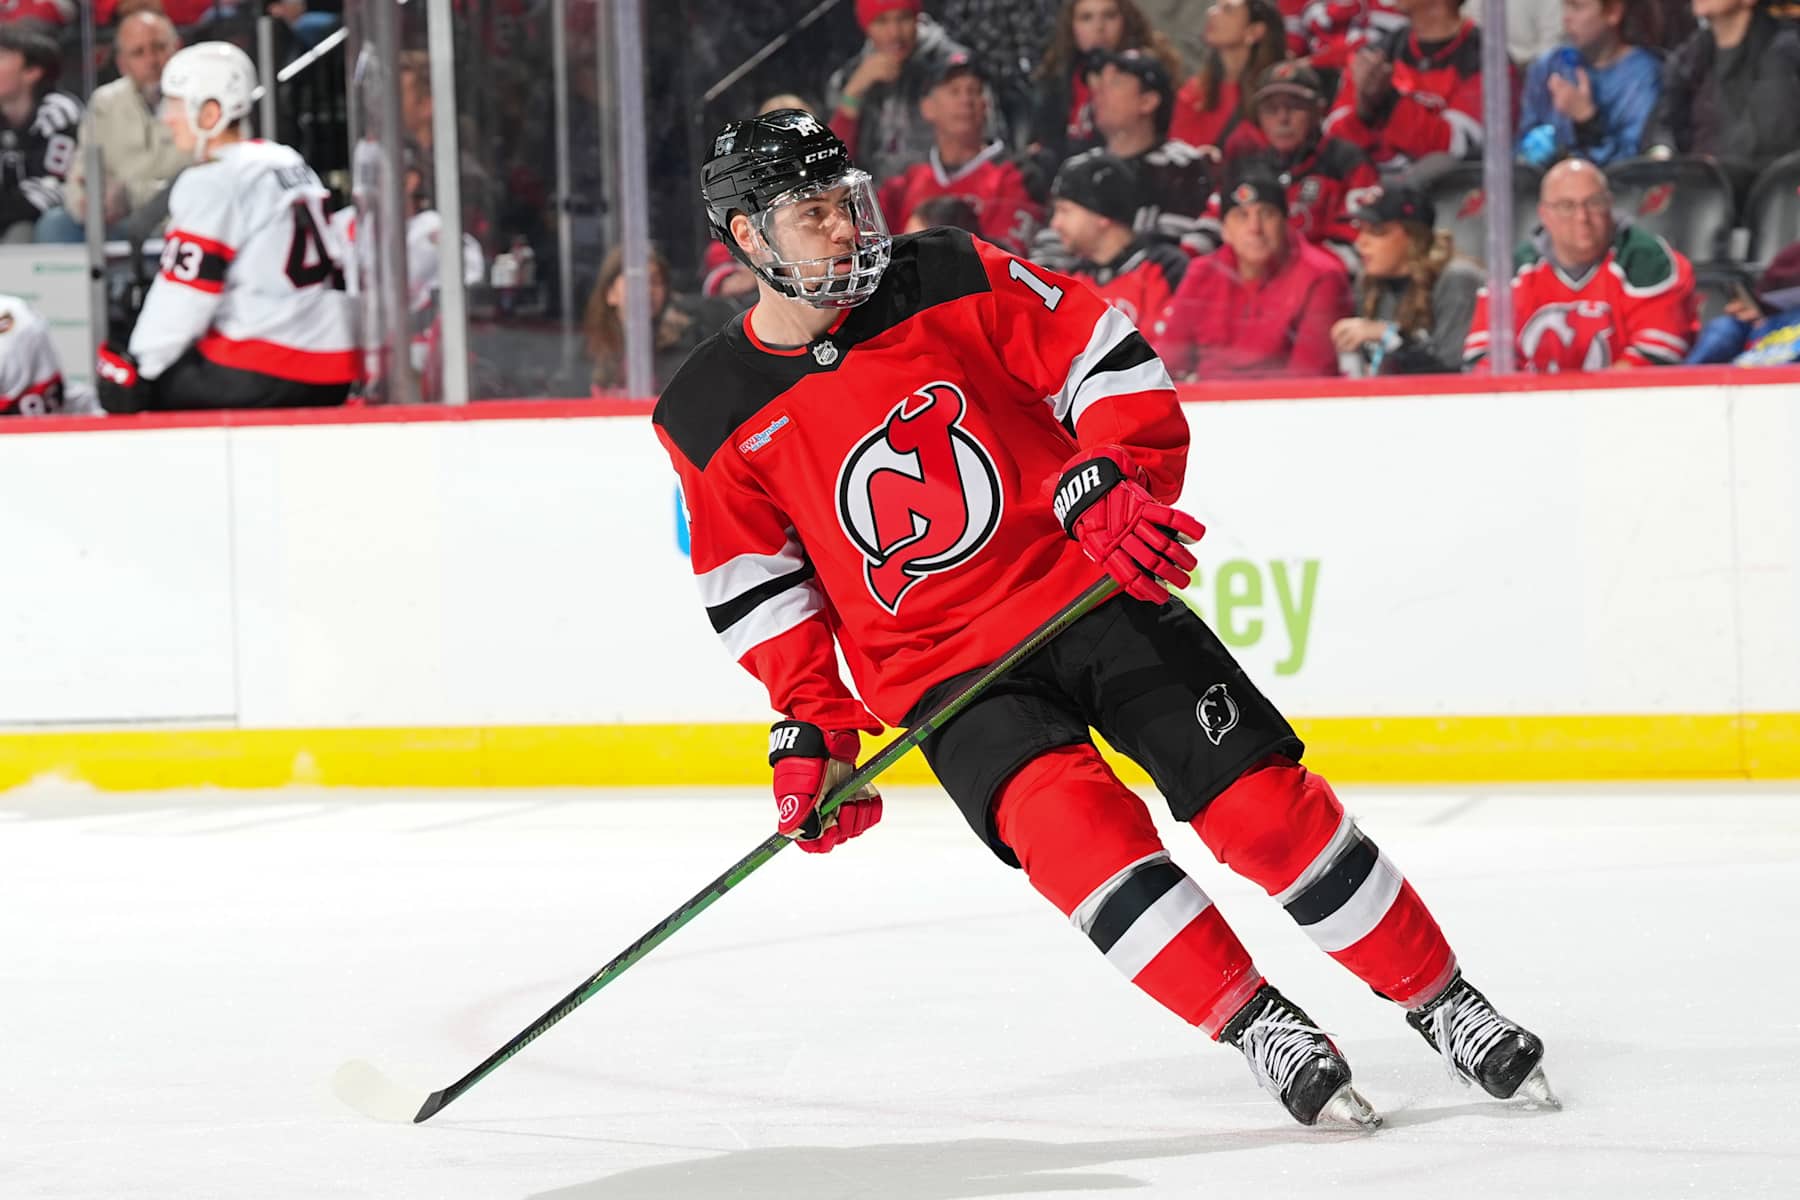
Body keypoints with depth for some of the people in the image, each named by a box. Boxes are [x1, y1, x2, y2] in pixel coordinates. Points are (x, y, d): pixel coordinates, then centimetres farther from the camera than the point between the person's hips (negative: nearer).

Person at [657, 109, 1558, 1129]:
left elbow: (1107, 355, -1)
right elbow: (760, 590, 3)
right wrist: (812, 729, -4)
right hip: (941, 664, 0)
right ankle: (1258, 1027, -18)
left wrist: (1114, 484, -15)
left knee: (1262, 803, -8)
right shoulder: (714, 419, -4)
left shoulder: (951, 284, -6)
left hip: (1089, 589, 0)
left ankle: (1443, 1001, 7)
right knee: (1067, 817, -27)